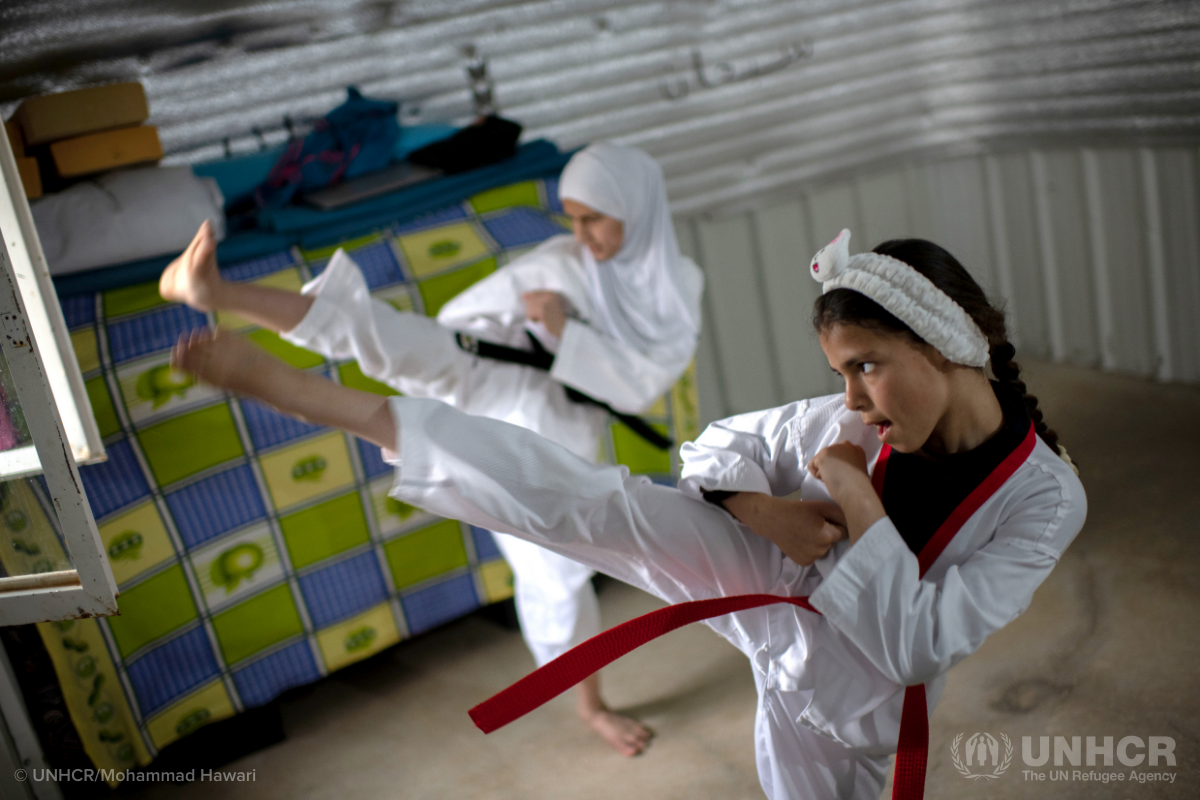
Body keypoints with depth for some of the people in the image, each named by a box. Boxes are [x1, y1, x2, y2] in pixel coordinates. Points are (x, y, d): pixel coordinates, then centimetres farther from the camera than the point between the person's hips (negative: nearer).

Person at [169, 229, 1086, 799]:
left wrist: (859, 509, -27)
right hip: (785, 587, 1)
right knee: (596, 503, -20)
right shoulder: (855, 422, -13)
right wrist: (759, 508, -21)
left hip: (856, 699, 0)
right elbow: (722, 443, -1)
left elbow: (920, 645, -23)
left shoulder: (1044, 498, -20)